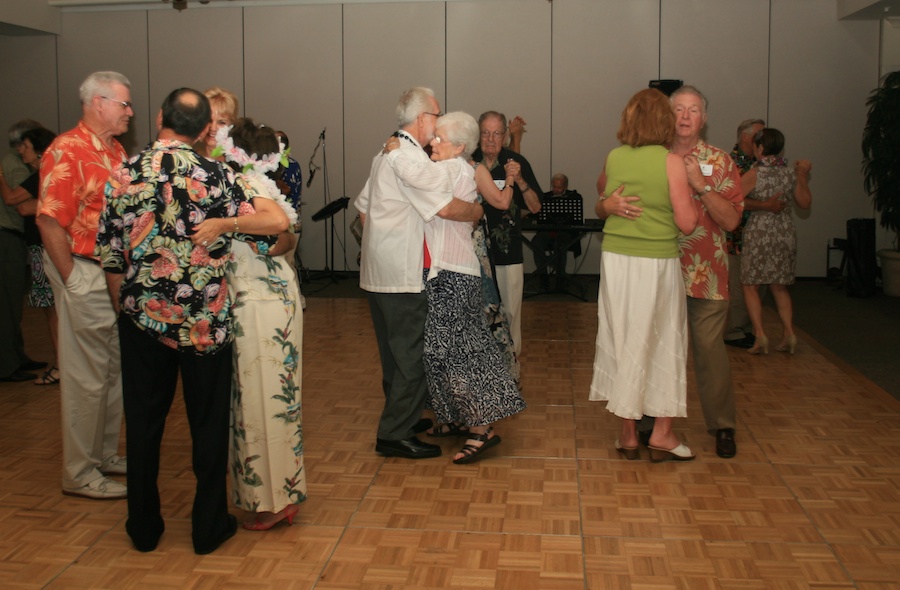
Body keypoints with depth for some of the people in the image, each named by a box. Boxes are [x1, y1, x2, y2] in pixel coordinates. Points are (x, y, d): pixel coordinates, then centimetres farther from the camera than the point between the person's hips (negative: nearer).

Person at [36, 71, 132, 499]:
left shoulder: (115, 151, 13)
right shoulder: (67, 151, -14)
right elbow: (50, 221, -18)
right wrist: (72, 280, -16)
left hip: (118, 273, 9)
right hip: (86, 274, -9)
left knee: (114, 370, 16)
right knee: (86, 376, 0)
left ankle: (105, 455, 30)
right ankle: (80, 473, 12)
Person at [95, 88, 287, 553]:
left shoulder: (124, 174, -3)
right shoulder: (215, 176, -10)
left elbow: (109, 255, 2)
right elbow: (278, 222, -12)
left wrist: (124, 307, 16)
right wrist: (223, 222, 0)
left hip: (142, 317, 2)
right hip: (206, 321, -2)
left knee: (143, 422, 14)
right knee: (208, 422, 10)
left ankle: (144, 527, 26)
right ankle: (209, 527, 20)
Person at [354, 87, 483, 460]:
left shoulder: (386, 153, 17)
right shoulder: (410, 157, -16)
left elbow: (363, 207, 23)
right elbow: (446, 207, -24)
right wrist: (477, 212, -6)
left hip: (377, 271, 11)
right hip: (403, 275, -10)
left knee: (395, 352, 19)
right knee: (412, 355, -4)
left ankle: (400, 418, 31)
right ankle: (396, 435, 1)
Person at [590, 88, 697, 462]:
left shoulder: (613, 158, 3)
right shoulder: (671, 162, -9)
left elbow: (599, 208, 17)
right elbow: (687, 223, -9)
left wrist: (609, 206, -1)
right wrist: (690, 190, 5)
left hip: (616, 259, 4)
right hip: (657, 262, -3)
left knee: (622, 342, 11)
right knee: (664, 344, 10)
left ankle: (628, 433, 19)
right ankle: (662, 432, 15)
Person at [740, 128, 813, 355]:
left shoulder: (754, 174, -12)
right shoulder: (791, 173, 1)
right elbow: (805, 203, 9)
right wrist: (803, 176, 17)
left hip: (759, 234, -5)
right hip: (786, 234, 5)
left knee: (750, 286, 6)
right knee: (780, 287, 17)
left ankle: (760, 334, -4)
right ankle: (789, 333, 8)